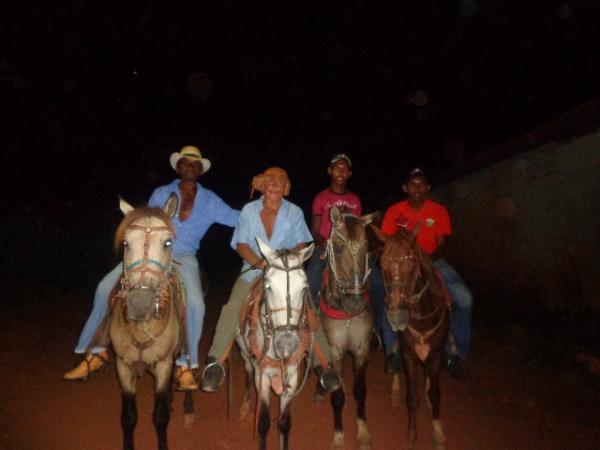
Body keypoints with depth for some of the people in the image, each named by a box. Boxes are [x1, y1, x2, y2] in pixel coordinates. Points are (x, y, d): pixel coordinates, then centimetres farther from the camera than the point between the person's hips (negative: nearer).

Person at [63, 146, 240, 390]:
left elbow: (238, 218, 6)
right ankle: (96, 351, 2)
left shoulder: (210, 201, 10)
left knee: (195, 303, -27)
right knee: (106, 287, -13)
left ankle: (185, 366, -11)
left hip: (184, 258, -1)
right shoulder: (160, 194, 13)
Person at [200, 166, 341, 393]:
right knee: (232, 308, -17)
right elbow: (241, 244, 0)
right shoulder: (249, 210, 3)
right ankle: (215, 363, -5)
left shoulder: (294, 212, 3)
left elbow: (301, 245, 1)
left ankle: (323, 364, -1)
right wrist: (258, 261, -18)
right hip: (254, 270, 0)